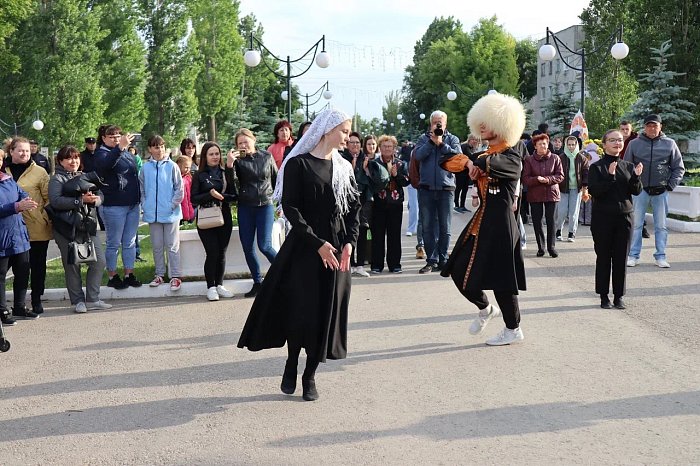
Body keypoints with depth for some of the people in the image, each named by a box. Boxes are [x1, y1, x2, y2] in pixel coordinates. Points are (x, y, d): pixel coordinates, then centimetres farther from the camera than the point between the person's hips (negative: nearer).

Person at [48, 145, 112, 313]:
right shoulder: (57, 179, -2)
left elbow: (100, 195, 12)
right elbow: (55, 201, -17)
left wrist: (94, 199, -12)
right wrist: (81, 200, -20)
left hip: (88, 226, 6)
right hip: (68, 228, -5)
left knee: (99, 261, 3)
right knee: (72, 265, 2)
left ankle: (92, 299, 14)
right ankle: (77, 301, 14)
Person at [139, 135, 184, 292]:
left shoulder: (172, 166, -5)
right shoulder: (145, 167, 4)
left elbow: (179, 188, -2)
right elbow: (141, 189, 12)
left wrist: (173, 204, -8)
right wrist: (144, 205, 2)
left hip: (170, 213, -3)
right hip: (153, 213, 3)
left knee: (172, 246, 0)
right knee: (157, 246, 11)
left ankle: (175, 276, 4)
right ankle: (159, 274, 21)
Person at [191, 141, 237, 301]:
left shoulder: (225, 173, 7)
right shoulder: (199, 175, 3)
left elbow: (234, 194, -4)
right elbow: (194, 199, -3)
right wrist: (210, 194, -16)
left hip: (224, 217, 2)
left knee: (222, 253, 4)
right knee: (212, 253, -8)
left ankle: (219, 285, 15)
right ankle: (211, 287, 2)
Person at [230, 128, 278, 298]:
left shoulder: (267, 157, 2)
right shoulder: (239, 160, 1)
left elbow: (276, 180, 10)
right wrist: (230, 163, -20)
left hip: (265, 205, -2)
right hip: (245, 207, 2)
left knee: (264, 245, -10)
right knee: (247, 247, 4)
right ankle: (258, 283, 15)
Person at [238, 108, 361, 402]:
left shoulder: (344, 167, 10)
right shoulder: (298, 164, -5)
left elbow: (355, 206, 10)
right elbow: (290, 207, -10)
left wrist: (349, 242, -6)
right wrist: (317, 243, -16)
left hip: (337, 249, 4)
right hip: (304, 247, -4)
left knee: (327, 312, 4)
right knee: (301, 309, -5)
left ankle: (310, 375, 15)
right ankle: (291, 365, 19)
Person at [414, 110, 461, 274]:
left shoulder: (452, 139, 9)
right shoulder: (424, 139, 11)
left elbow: (458, 156, -9)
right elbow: (418, 156, -7)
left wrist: (441, 144, -13)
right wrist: (432, 141, -12)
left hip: (446, 188, -1)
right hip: (426, 188, 1)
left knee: (445, 227, 3)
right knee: (428, 226, 1)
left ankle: (443, 260, 11)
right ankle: (431, 260, 6)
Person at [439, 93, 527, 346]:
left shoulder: (512, 156, -9)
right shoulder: (483, 156, 13)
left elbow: (491, 163, -30)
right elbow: (449, 161, 6)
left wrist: (470, 162, -10)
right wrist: (467, 164, -15)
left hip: (500, 223, -8)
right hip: (481, 220, 8)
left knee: (500, 277, -1)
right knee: (459, 270, 7)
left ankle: (513, 329, 15)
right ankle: (485, 308, 30)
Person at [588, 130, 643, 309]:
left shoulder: (628, 166, 8)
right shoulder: (597, 167, -4)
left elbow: (636, 191, 4)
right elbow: (594, 191, -14)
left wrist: (636, 176, -14)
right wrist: (610, 176, -25)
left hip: (624, 216, 3)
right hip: (603, 216, -3)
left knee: (621, 257, 6)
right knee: (603, 257, 4)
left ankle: (618, 296, 16)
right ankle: (604, 296, 13)